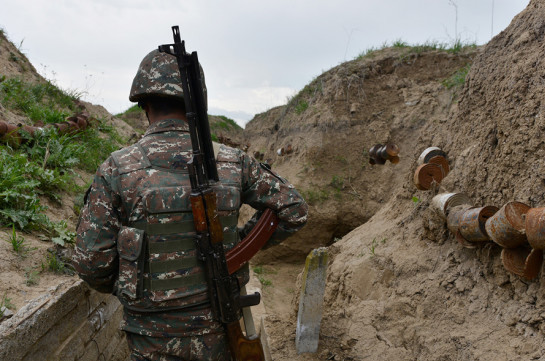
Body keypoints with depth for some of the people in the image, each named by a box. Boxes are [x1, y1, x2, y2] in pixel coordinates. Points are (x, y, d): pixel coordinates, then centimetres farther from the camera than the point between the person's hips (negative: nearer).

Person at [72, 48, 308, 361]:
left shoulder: (117, 170, -13)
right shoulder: (231, 162, -7)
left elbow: (92, 262, -10)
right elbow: (294, 209, 0)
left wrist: (119, 287, 11)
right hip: (217, 333, 2)